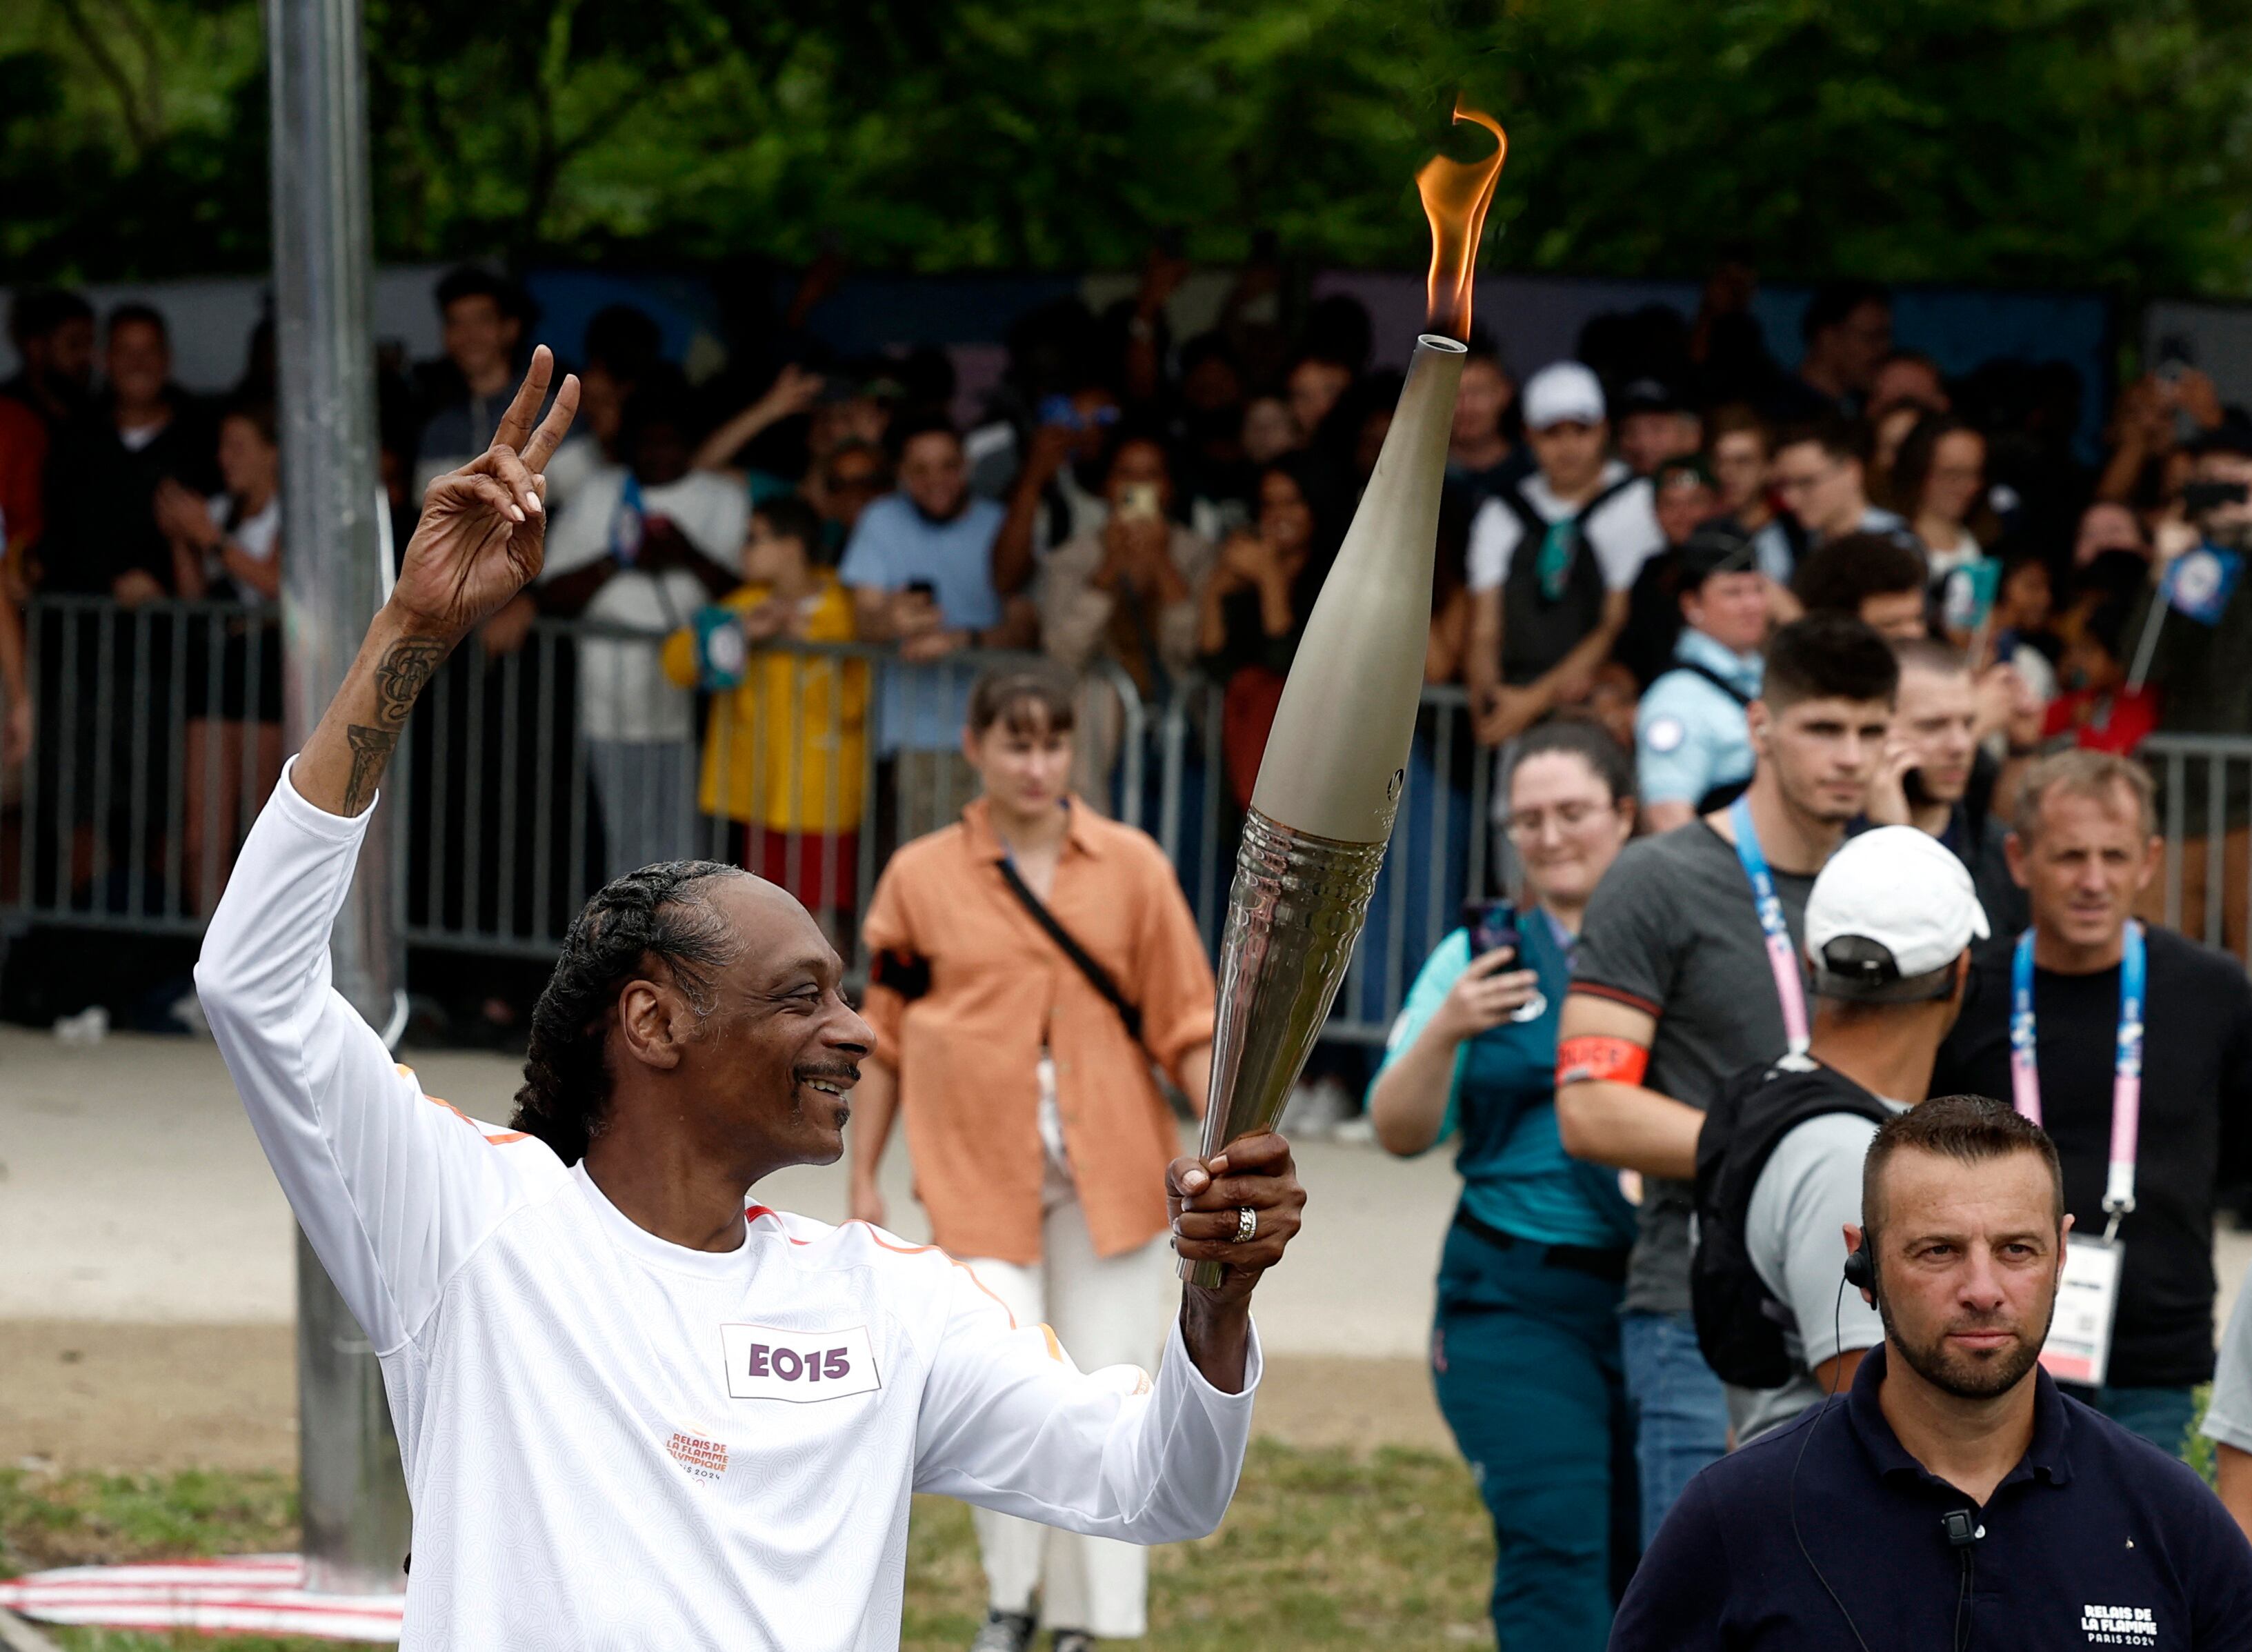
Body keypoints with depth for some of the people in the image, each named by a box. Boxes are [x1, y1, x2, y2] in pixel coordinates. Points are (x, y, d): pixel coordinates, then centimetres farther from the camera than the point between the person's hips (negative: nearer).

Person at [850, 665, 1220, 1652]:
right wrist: (862, 1180, 9)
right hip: (980, 1168, -1)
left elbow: (1186, 1021, 6)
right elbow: (882, 1038, 10)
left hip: (1110, 1172, 1)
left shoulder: (1131, 867, 4)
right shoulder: (922, 877, 4)